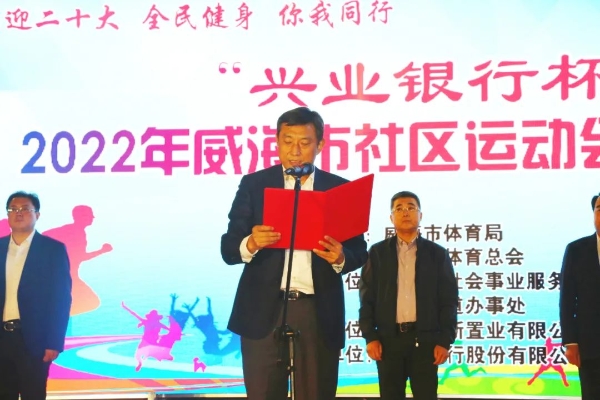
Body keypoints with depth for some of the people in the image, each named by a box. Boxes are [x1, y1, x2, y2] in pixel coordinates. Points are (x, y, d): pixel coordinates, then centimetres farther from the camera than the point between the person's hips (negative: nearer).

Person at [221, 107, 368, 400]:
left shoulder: (340, 188, 7)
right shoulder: (253, 184, 4)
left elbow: (359, 251, 6)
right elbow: (228, 248, -1)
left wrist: (340, 258, -17)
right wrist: (250, 243, -23)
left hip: (319, 313, 1)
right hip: (264, 312, -1)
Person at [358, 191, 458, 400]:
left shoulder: (437, 253, 6)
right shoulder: (378, 252, 8)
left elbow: (448, 300, 4)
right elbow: (367, 297, 5)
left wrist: (445, 340, -4)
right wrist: (369, 336, -3)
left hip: (425, 338, -1)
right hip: (388, 337, 1)